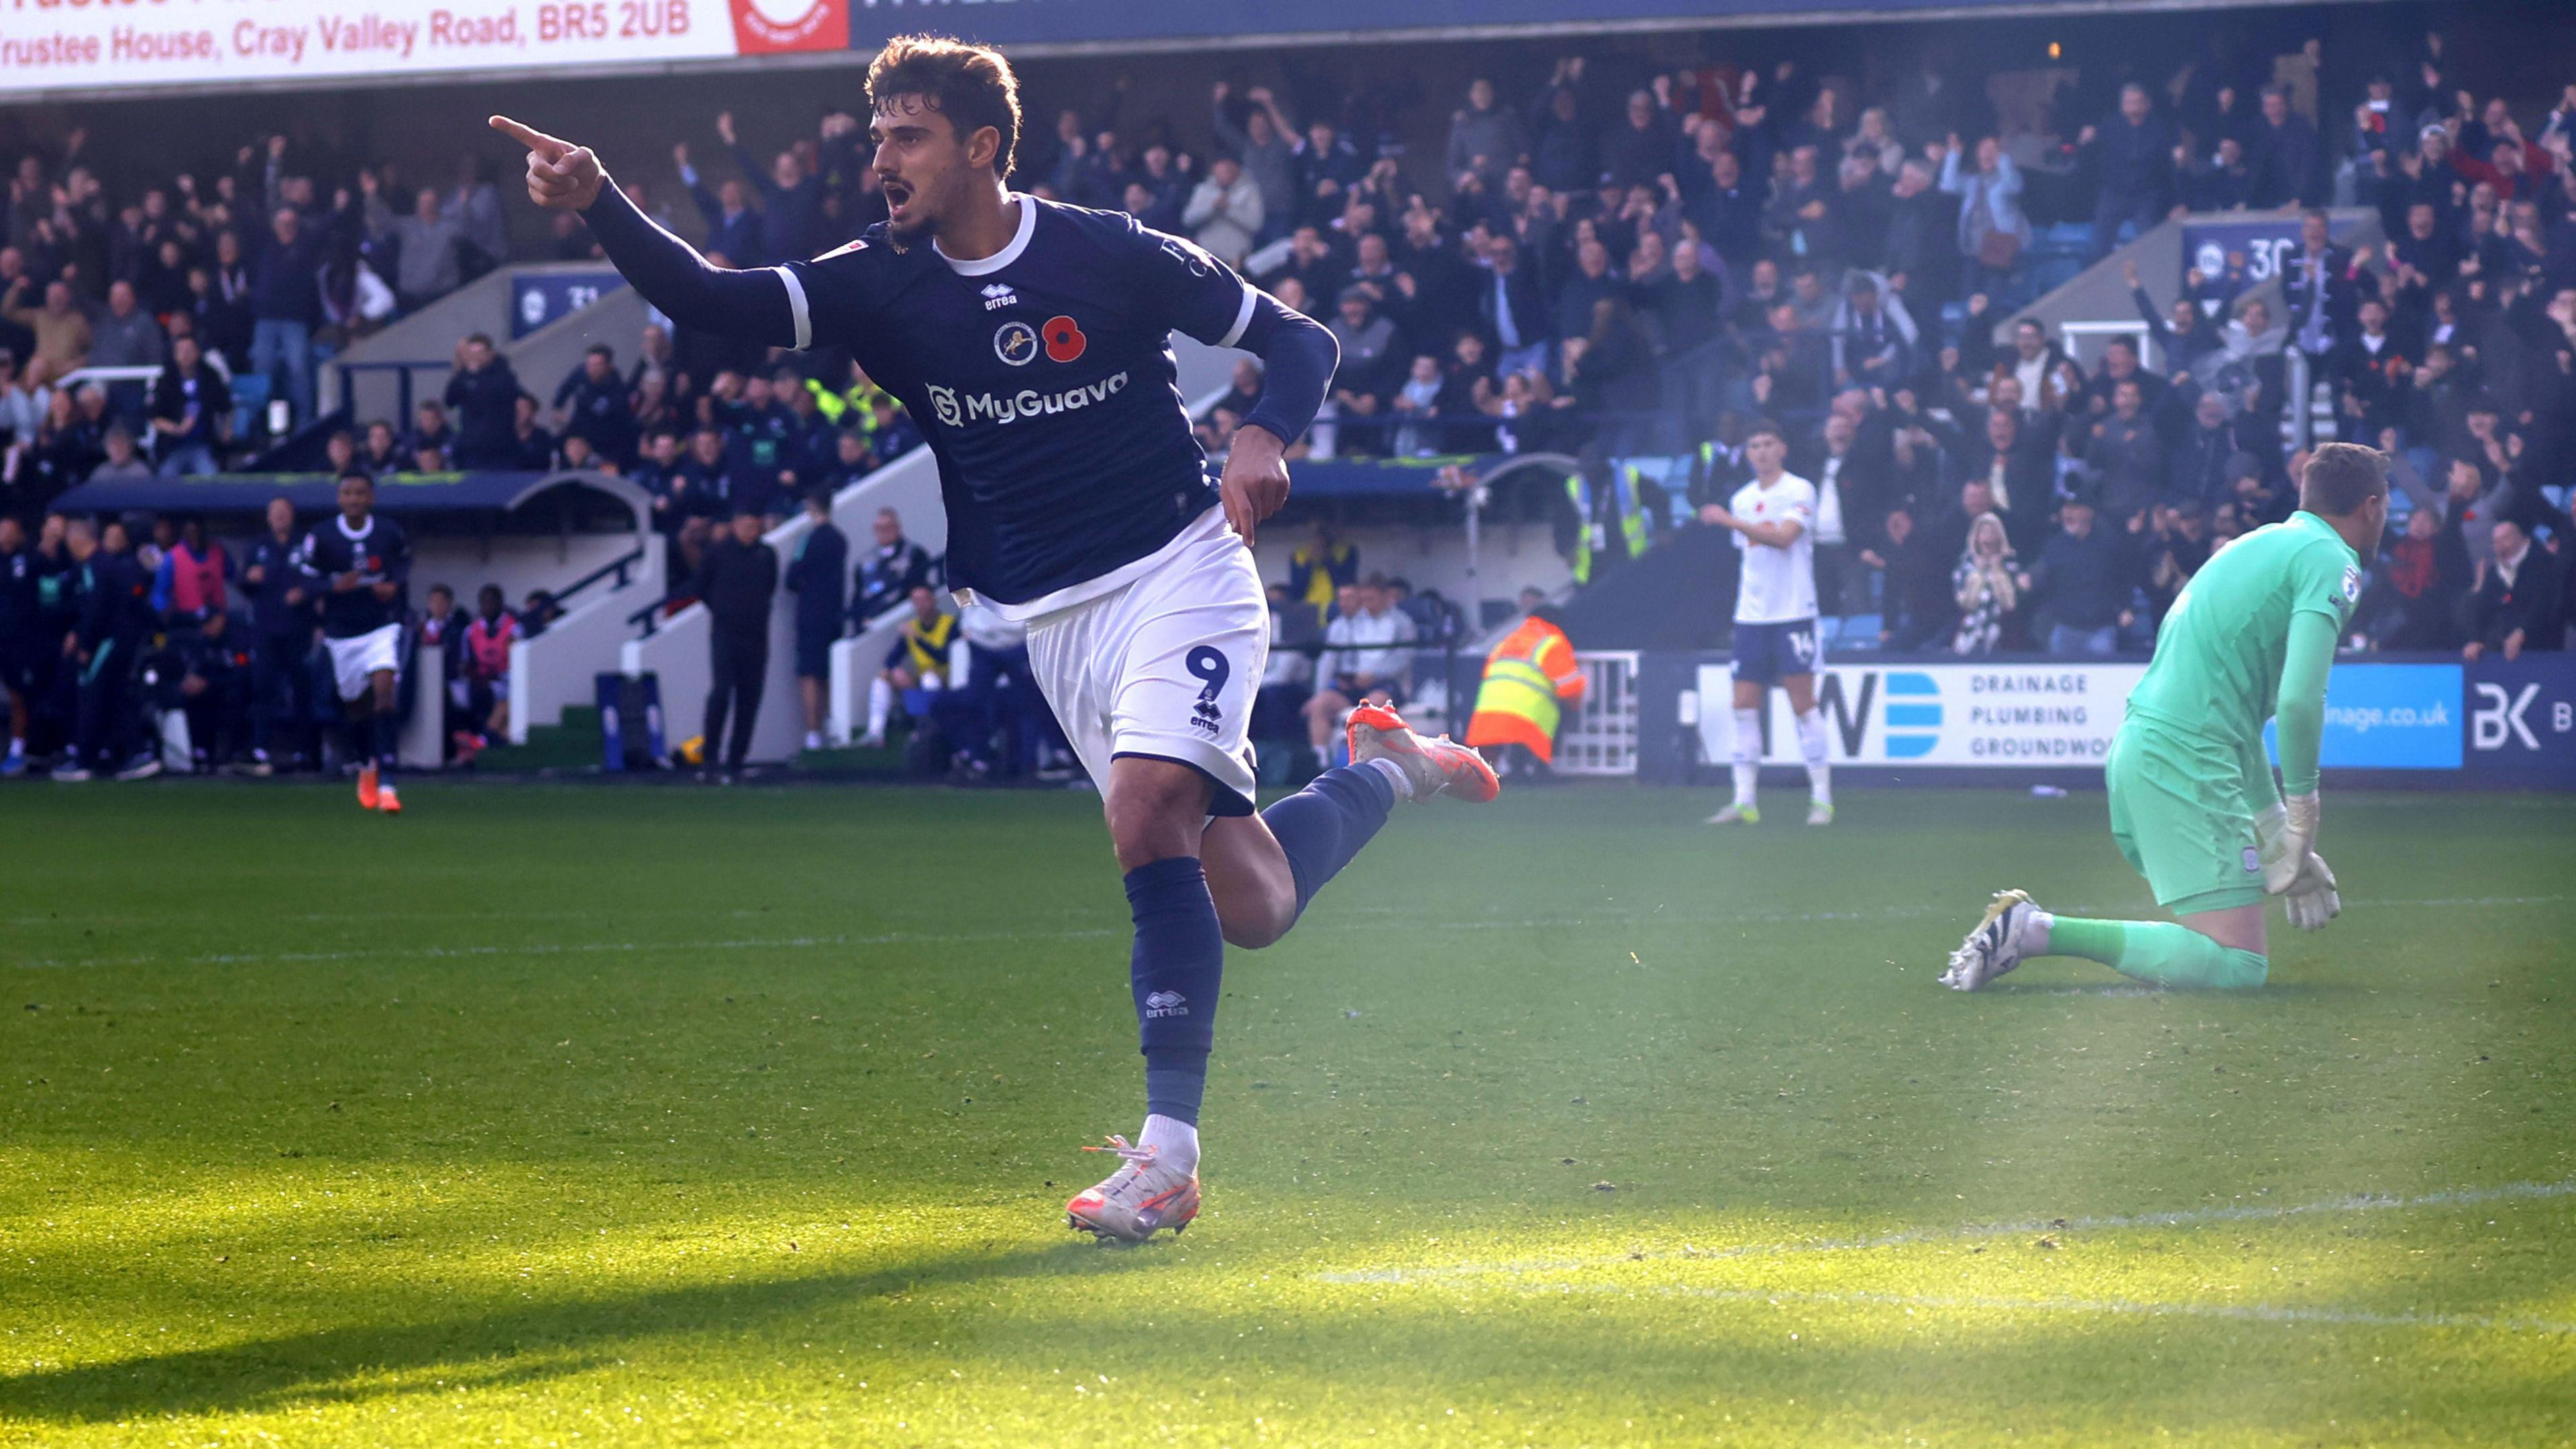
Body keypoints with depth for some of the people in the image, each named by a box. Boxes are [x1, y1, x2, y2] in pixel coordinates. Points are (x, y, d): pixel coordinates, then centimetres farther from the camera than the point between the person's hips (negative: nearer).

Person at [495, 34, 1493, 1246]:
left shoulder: (1111, 256, -8)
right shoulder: (885, 286, 1)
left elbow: (1300, 340, 0)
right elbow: (709, 303, -9)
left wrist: (1264, 438, -20)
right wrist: (599, 206, -24)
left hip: (1178, 573, -4)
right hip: (1052, 623, 4)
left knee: (1147, 820, -26)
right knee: (1248, 907, 2)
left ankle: (1168, 1155, -22)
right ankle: (1386, 771, 35)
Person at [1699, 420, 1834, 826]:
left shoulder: (1799, 490, -5)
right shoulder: (1743, 499, 14)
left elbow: (1783, 537, -20)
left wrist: (1730, 521, -22)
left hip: (1792, 613, -6)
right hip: (1752, 616, 6)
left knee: (1803, 702, -6)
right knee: (1745, 705, 0)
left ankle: (1821, 797, 0)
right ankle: (1744, 801, 2)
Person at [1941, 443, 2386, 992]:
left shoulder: (2261, 545, 24)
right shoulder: (2330, 561, -5)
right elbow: (2299, 700, -18)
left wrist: (2278, 829, 27)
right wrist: (2302, 803, -4)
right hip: (2184, 759, -10)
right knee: (2238, 965, -16)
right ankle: (2042, 932, -21)